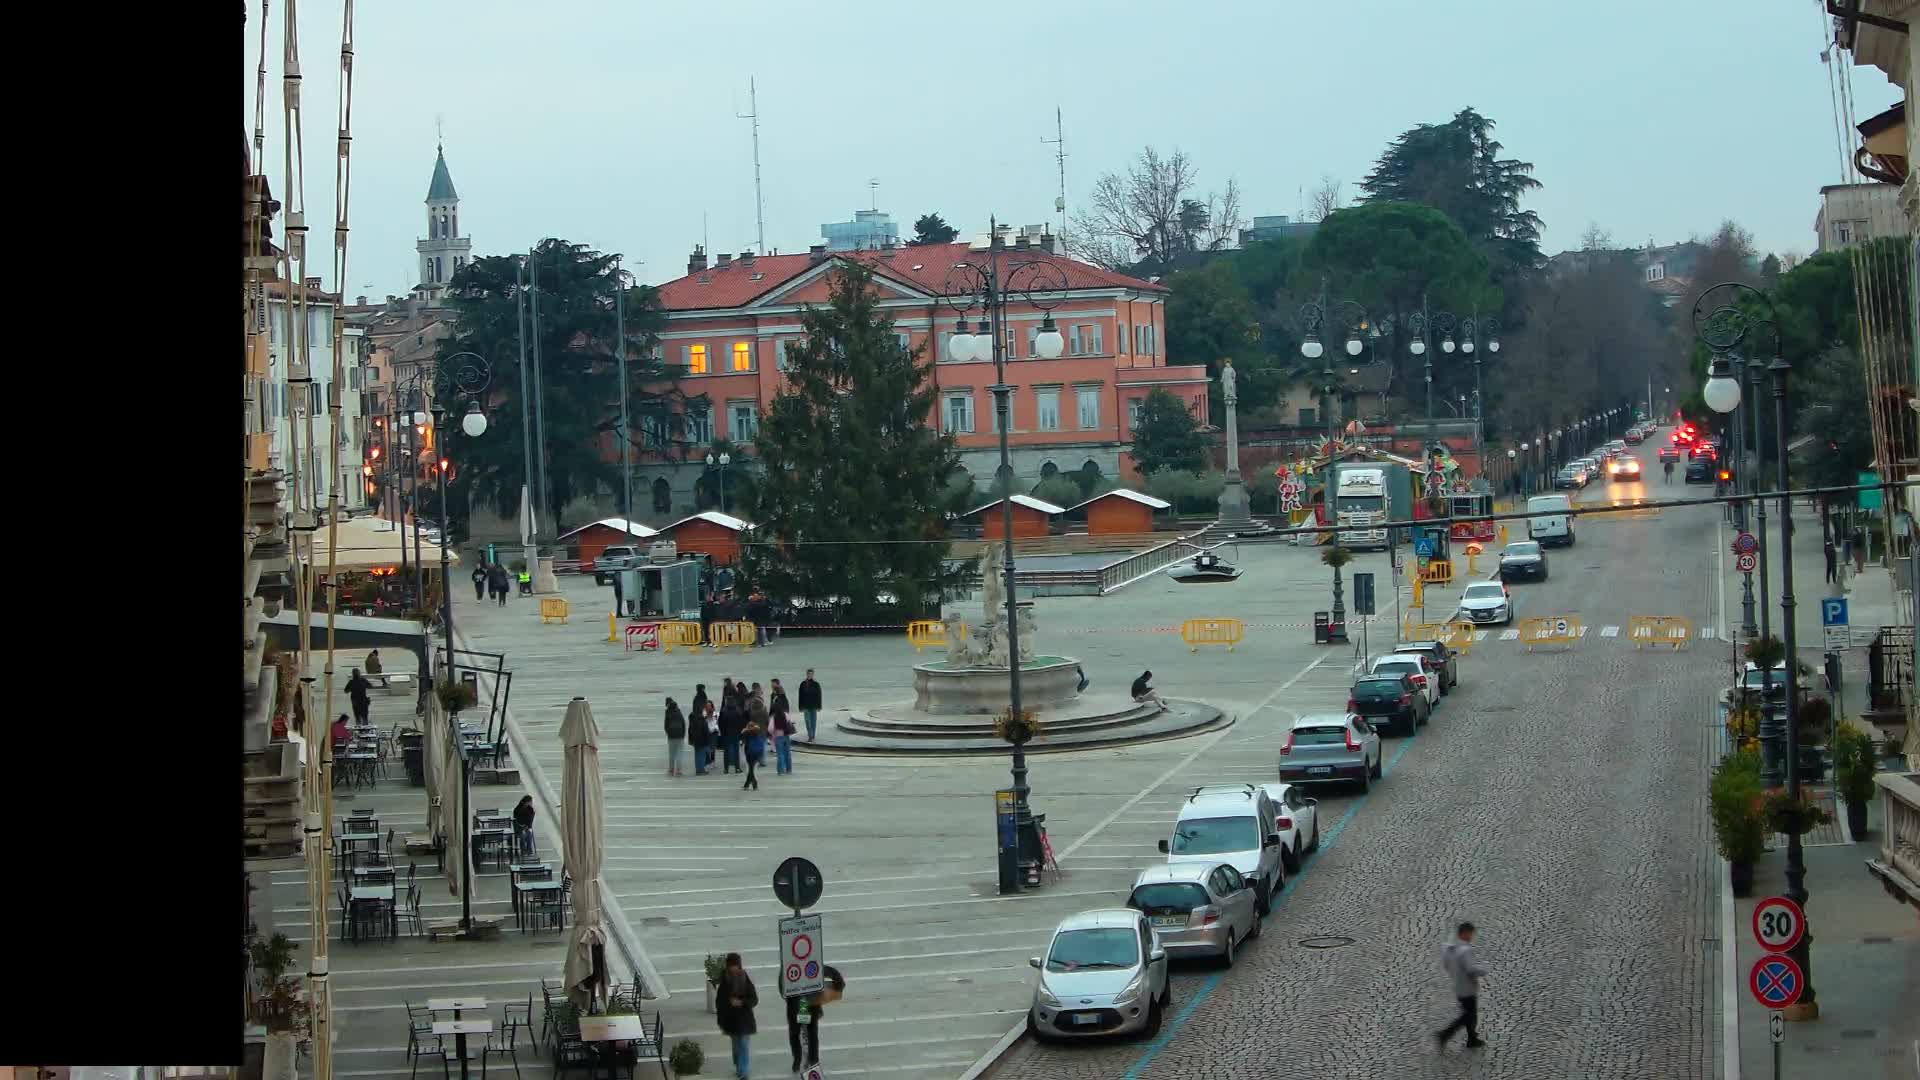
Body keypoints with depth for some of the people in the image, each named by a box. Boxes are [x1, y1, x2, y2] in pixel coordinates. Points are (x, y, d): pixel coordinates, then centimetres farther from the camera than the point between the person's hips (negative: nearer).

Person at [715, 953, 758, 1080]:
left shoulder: (746, 980, -6)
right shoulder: (724, 981, -3)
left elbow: (754, 999, -4)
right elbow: (719, 1001, 3)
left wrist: (741, 1002, -21)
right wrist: (720, 1019, 3)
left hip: (744, 1018, -2)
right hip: (730, 1019, 2)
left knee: (743, 1045, -6)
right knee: (736, 1045, 11)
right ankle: (739, 1068, 23)